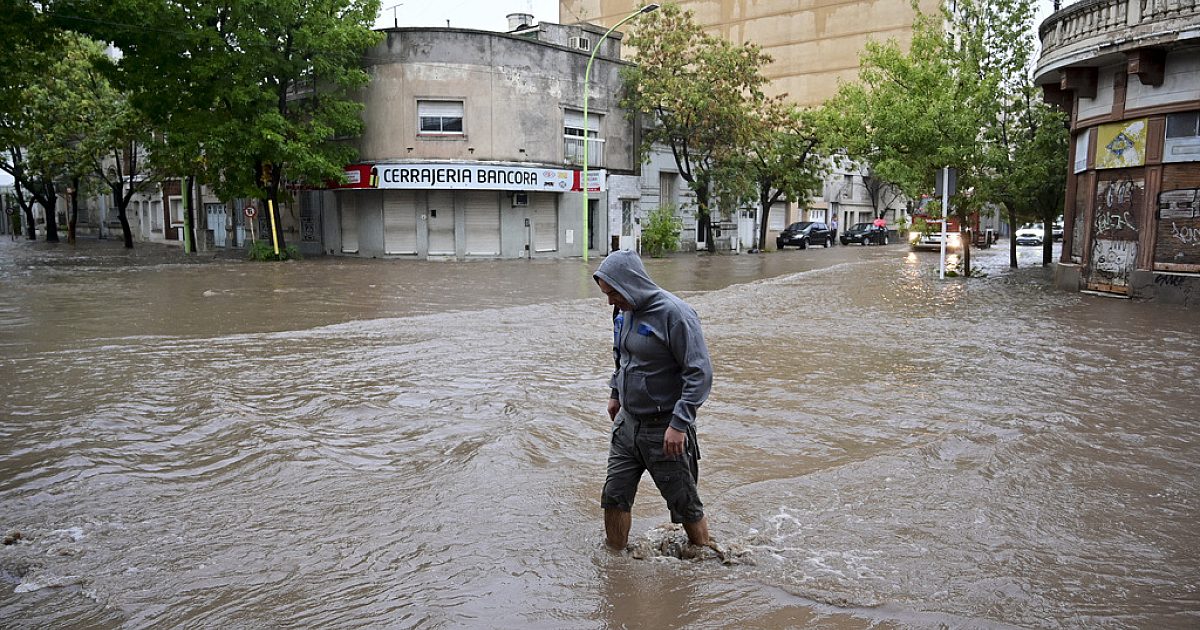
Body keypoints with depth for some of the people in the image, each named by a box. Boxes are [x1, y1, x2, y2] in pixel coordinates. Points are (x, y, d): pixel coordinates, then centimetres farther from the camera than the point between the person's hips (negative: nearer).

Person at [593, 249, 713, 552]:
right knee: (614, 496, 11)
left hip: (664, 429, -7)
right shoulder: (624, 311, 4)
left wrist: (679, 424, -24)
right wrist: (615, 393, 21)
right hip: (627, 423, 7)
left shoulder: (674, 314, -20)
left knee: (685, 505, 7)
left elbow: (700, 373, -21)